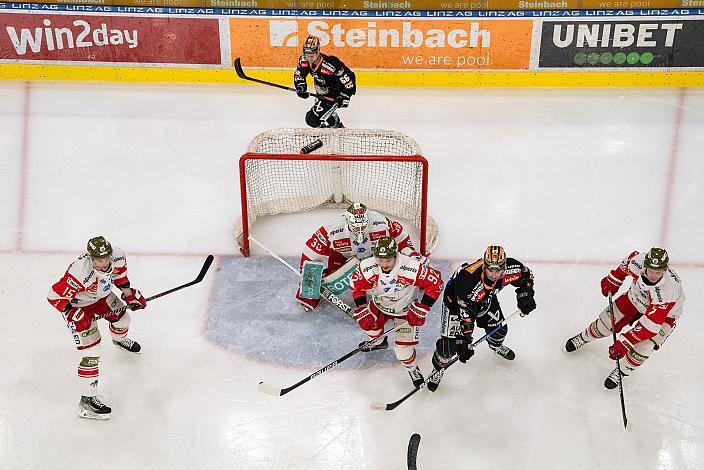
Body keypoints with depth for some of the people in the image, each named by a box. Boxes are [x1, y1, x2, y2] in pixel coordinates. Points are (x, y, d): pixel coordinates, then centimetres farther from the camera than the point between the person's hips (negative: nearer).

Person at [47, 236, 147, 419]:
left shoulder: (117, 256, -24)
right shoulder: (79, 273, -42)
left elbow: (119, 273, 1)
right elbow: (55, 296, -32)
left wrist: (129, 294, 6)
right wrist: (72, 314, -30)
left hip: (101, 295, 6)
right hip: (78, 305, -6)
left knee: (122, 317, 27)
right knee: (91, 352, -10)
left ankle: (119, 339, 65)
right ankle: (87, 400, 1)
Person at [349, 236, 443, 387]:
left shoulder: (411, 268, -38)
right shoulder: (367, 268, -28)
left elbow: (435, 283, -27)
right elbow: (357, 285, -8)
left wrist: (421, 309, -26)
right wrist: (361, 310, -11)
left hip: (405, 310, -4)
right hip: (379, 304, 4)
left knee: (403, 349, -7)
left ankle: (413, 369, 27)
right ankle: (379, 341, 51)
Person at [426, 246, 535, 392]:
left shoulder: (510, 268, -31)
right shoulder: (468, 280, -44)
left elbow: (526, 274, -5)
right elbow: (465, 315, -32)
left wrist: (525, 294, -18)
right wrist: (465, 341, -28)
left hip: (486, 298, 5)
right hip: (455, 300, -5)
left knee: (499, 328, 13)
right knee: (450, 341, -10)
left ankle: (495, 345, 51)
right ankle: (439, 368, 19)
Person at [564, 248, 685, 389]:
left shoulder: (668, 290, -43)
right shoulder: (638, 261, -32)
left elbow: (650, 324, -42)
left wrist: (623, 343, -42)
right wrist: (613, 280, 2)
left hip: (664, 315, -4)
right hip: (635, 299, 4)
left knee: (642, 347, -20)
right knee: (607, 321, 4)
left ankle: (622, 371, 8)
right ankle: (583, 338, 36)